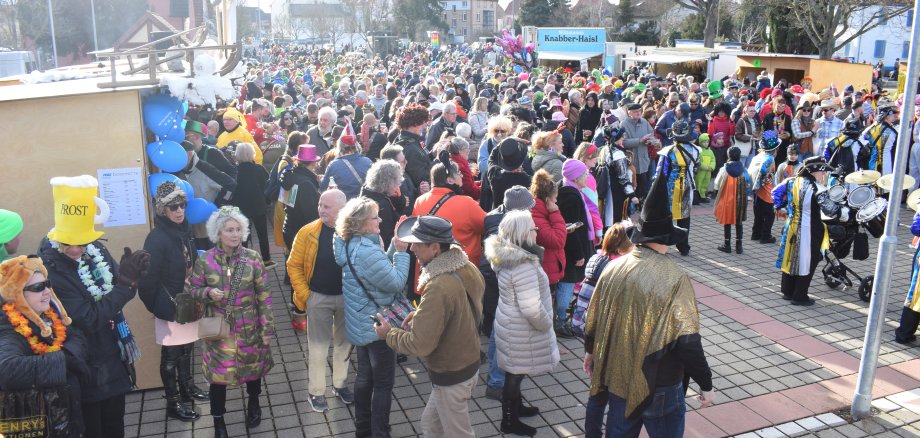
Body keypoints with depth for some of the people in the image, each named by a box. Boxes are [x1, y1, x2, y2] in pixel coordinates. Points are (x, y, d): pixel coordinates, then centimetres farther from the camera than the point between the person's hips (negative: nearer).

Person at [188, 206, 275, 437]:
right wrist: (208, 292, -22)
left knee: (253, 367, 18)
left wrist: (267, 328, -4)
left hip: (249, 328, 1)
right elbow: (193, 289, 2)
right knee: (218, 373, 7)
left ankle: (254, 405, 48)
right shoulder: (205, 260, -9)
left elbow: (264, 296, -5)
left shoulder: (253, 258, -9)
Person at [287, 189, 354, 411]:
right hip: (318, 298, -1)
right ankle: (316, 392, 25)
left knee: (344, 343, 17)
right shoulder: (308, 232, -11)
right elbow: (294, 265, -5)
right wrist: (304, 295, -9)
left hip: (347, 297, 1)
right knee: (318, 346, 10)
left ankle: (340, 384, 36)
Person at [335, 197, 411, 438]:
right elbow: (396, 283, -24)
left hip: (361, 325, 9)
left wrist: (394, 246, -4)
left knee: (364, 376, 21)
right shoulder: (367, 251, -28)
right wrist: (402, 251, -17)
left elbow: (382, 269, 7)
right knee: (383, 383, 5)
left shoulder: (353, 245, 2)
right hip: (377, 326, -9)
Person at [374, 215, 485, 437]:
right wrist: (422, 314, 3)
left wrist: (389, 334, -11)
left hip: (451, 375, -8)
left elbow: (420, 344, -28)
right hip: (468, 362, 8)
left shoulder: (439, 288, -33)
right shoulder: (467, 268, -7)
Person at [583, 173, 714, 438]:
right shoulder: (675, 279, -21)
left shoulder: (613, 268, -6)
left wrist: (590, 351, 23)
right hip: (660, 386, -4)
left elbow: (594, 319, 5)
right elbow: (687, 341, -21)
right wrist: (706, 384, -8)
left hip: (616, 377, 5)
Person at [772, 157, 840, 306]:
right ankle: (799, 297, 12)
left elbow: (776, 192, 12)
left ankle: (788, 292, 28)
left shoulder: (792, 182, 0)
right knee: (807, 263, 6)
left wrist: (782, 206, 20)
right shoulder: (817, 188, -20)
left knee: (791, 258, 18)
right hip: (809, 231, -7)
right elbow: (829, 209, -26)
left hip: (791, 228, 7)